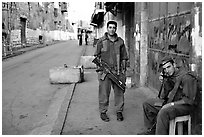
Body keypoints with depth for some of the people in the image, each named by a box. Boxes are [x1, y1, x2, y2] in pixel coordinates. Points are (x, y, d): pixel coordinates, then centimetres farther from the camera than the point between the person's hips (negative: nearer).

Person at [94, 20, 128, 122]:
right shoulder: (101, 41, 3)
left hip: (118, 72, 2)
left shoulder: (120, 41, 10)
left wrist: (123, 69, 8)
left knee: (119, 92, 6)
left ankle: (119, 112, 19)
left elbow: (124, 57, 14)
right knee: (104, 93, 2)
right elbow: (97, 56, 6)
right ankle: (103, 112, 15)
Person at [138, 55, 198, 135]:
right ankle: (152, 130, 14)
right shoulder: (169, 77, 6)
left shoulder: (186, 77, -17)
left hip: (185, 105, -9)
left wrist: (172, 104, -24)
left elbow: (188, 100, -20)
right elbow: (162, 97, 7)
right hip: (169, 102, 9)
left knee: (164, 112, -36)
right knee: (147, 104, 9)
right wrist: (164, 82, -7)